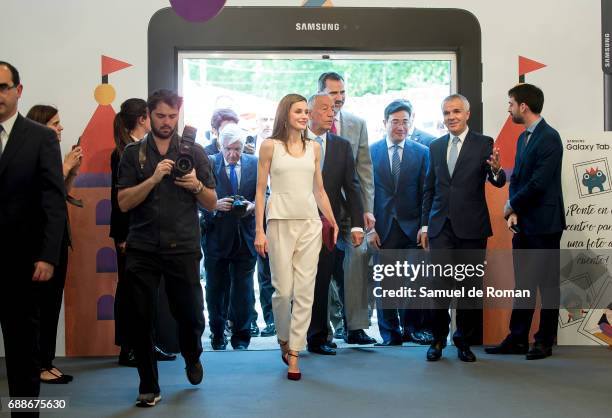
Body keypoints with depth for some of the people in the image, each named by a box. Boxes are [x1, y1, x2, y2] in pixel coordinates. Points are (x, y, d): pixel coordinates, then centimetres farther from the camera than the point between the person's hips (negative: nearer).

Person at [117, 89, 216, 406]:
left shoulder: (194, 152, 7)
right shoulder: (133, 153, 7)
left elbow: (212, 204, 9)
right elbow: (124, 203, -2)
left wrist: (196, 186, -12)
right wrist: (154, 178, -15)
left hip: (183, 248, 0)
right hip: (142, 248, 0)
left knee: (190, 314, 5)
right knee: (140, 318, -1)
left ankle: (192, 358, 38)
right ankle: (149, 387, 15)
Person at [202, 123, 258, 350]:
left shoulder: (255, 164, 4)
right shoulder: (208, 163, -2)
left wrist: (252, 206, -14)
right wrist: (216, 204, -20)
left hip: (244, 237, 1)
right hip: (216, 236, -1)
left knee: (243, 290, 4)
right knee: (215, 289, 10)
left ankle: (241, 337, 15)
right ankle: (217, 335, 24)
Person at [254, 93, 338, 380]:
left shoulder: (314, 148, 12)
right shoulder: (270, 146, 2)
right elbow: (260, 190, 1)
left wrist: (333, 221, 16)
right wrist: (259, 231, -5)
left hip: (310, 223, 3)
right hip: (280, 222, -3)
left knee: (305, 291, 0)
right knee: (283, 290, -2)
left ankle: (294, 353, 7)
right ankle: (283, 339, 24)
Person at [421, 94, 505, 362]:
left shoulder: (484, 144, 0)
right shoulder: (436, 147, 11)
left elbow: (497, 183, -9)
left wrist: (497, 171, -32)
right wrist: (425, 224, 11)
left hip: (471, 226, -2)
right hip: (440, 226, 2)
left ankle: (464, 341, 18)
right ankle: (438, 339, 10)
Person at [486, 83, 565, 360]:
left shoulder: (549, 138, -14)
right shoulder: (523, 137, 14)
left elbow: (538, 182, -20)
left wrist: (512, 207, -8)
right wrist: (514, 212, -2)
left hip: (544, 223, -8)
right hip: (523, 223, 8)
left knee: (547, 283, 3)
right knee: (523, 283, 11)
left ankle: (545, 341, 11)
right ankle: (518, 339, 17)